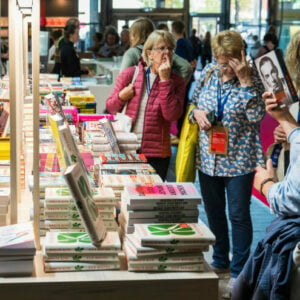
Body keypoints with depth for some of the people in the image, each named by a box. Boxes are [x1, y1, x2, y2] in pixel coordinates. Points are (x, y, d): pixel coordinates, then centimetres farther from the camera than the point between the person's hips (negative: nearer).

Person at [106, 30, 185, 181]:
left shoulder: (176, 81, 0)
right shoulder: (129, 74, 1)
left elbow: (172, 115, -15)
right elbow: (110, 107, 9)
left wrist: (165, 80, -15)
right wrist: (121, 97, -12)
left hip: (157, 154, 0)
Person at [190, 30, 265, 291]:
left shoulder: (253, 77, -10)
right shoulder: (208, 74, 1)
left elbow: (256, 115, -21)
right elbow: (193, 105, 12)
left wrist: (244, 80, -26)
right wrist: (197, 114, -11)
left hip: (239, 159, -4)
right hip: (209, 158, 5)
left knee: (238, 214, 2)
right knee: (214, 211, 17)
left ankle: (239, 270, 16)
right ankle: (220, 260, 35)